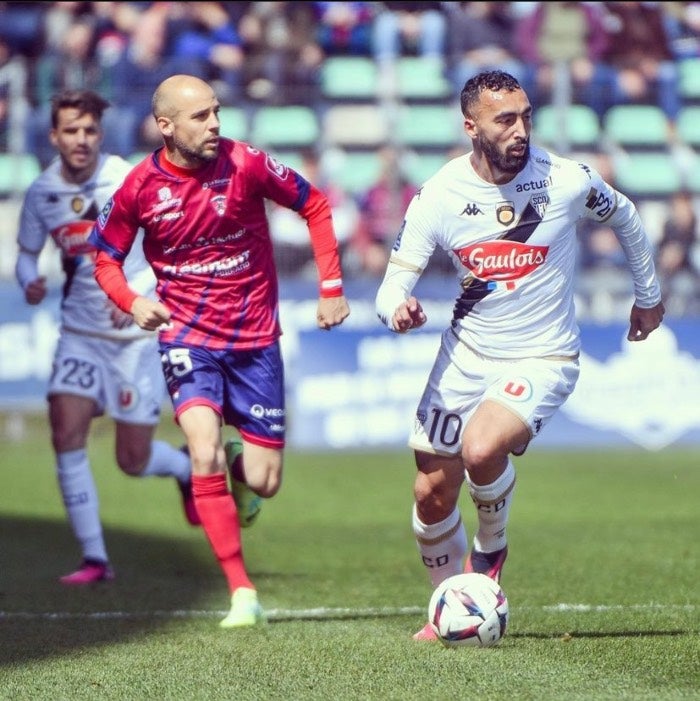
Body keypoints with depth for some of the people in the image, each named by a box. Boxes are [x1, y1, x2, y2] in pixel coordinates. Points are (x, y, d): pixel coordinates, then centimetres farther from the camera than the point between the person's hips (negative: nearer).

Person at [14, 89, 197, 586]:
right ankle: (95, 558, -6)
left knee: (133, 462, 0)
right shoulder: (42, 193, -2)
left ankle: (189, 470, 36)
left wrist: (141, 296, -23)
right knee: (66, 433, -15)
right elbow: (27, 253, 12)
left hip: (137, 334, -3)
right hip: (80, 333, 3)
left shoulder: (129, 181, -13)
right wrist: (30, 282, -11)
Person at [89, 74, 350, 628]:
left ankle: (238, 464, 41)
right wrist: (132, 301, -14)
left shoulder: (245, 164, -11)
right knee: (205, 454, -24)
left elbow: (314, 206, 3)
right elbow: (106, 258, 7)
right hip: (187, 336, -1)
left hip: (255, 338, 1)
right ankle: (242, 592, -16)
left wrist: (331, 286, -2)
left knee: (264, 482, 0)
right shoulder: (140, 187, -8)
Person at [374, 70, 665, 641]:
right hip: (466, 354, 3)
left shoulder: (567, 181, -15)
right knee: (432, 495, 7)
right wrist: (397, 310, -33)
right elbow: (393, 286, -8)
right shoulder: (438, 197, -12)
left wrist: (648, 294, 20)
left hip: (542, 359, -3)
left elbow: (624, 217, 7)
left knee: (481, 449, -31)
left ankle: (491, 548, 1)